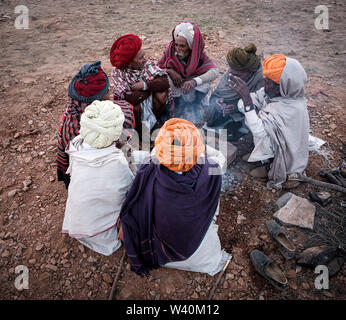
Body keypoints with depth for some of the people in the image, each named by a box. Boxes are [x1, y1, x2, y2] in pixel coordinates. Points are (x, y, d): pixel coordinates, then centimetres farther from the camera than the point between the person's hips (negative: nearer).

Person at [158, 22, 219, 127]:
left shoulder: (198, 54, -15)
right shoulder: (170, 51, -13)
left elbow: (214, 71, -32)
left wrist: (195, 81, -50)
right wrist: (169, 71, -29)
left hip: (194, 92, 0)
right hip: (174, 92, 1)